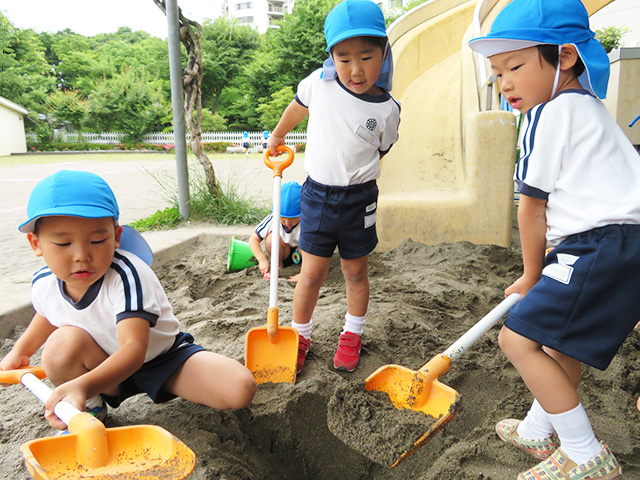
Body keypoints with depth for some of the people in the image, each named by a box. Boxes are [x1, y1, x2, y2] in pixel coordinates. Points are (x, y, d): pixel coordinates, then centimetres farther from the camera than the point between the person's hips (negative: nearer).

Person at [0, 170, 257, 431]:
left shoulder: (126, 276, -32)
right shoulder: (43, 284, -12)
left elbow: (134, 349, -43)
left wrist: (84, 385, -60)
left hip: (161, 359, -3)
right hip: (103, 365, 4)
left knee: (241, 389, -25)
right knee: (62, 341, -31)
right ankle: (90, 411, -1)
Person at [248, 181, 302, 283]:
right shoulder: (272, 219, -25)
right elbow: (253, 239, -19)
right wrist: (262, 260, -34)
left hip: (301, 254, -2)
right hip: (284, 253, 2)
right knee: (271, 238, -30)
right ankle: (279, 265, -5)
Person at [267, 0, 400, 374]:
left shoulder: (387, 110, -9)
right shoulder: (319, 83, -7)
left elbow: (380, 153, 7)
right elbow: (297, 109, 14)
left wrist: (352, 179, 8)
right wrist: (277, 136, 29)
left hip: (358, 198, 0)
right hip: (316, 193, 0)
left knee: (356, 272, 14)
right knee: (312, 273, 4)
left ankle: (352, 335, 35)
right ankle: (300, 336, 25)